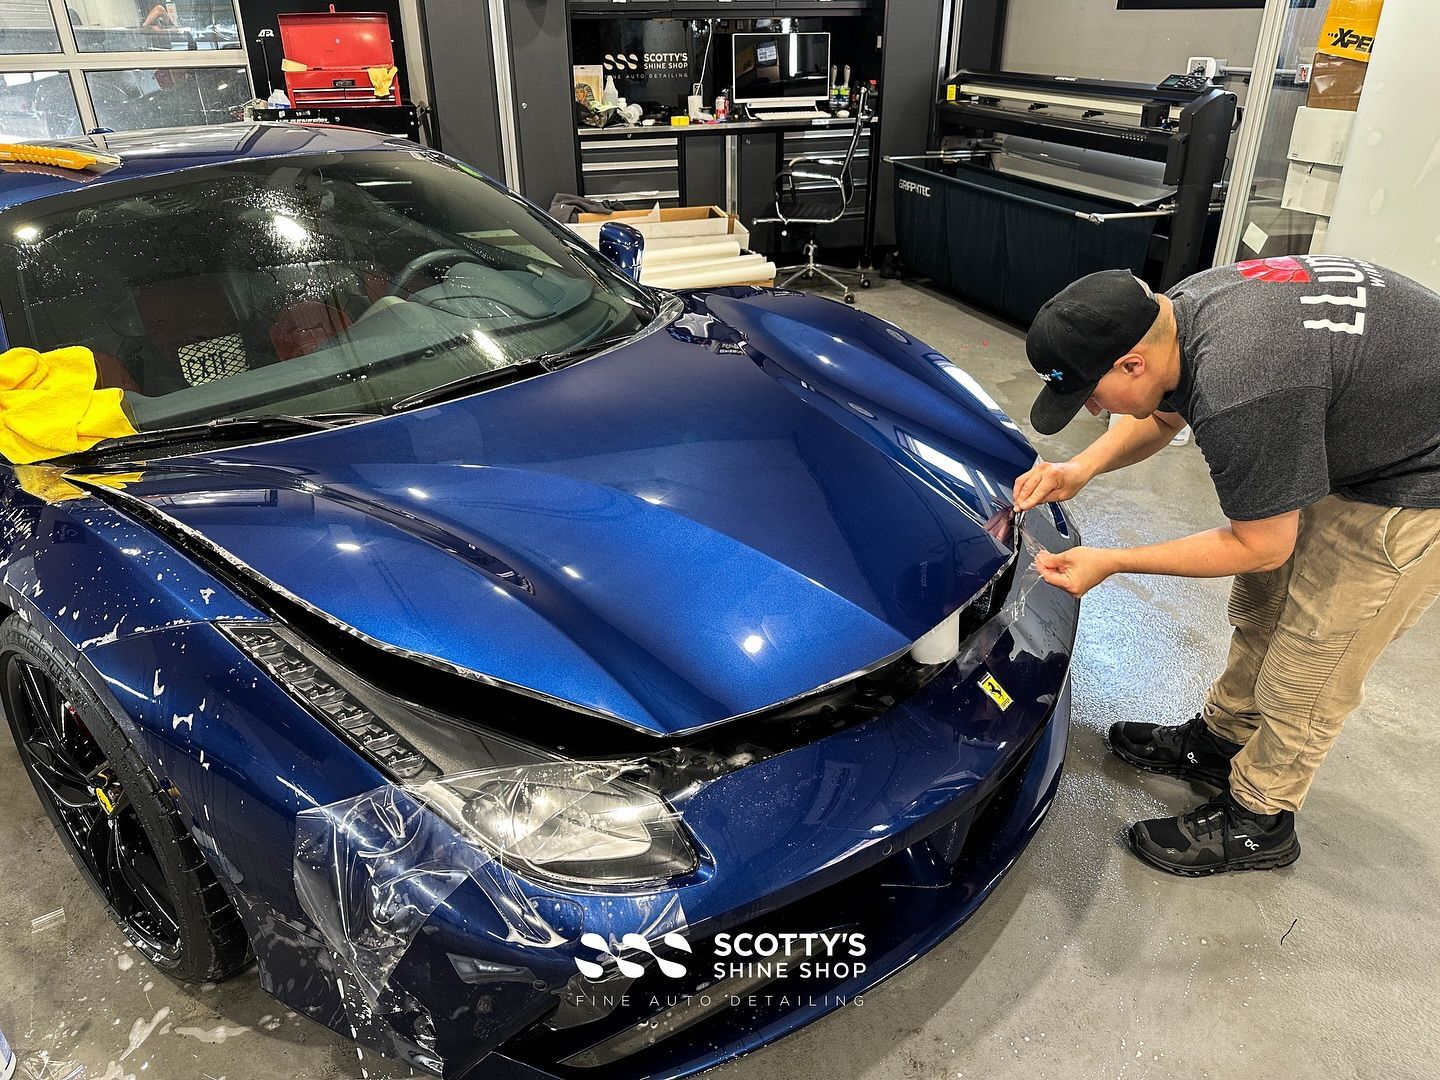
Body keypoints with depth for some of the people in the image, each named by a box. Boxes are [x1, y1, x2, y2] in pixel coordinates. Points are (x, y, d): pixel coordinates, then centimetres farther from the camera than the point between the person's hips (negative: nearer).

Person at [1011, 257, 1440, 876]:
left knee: (1310, 663, 1)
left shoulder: (1239, 397, -39)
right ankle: (1221, 738, 39)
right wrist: (1084, 467, -5)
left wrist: (1111, 563, -17)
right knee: (1261, 606, 19)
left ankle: (1258, 823, 21)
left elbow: (1263, 546, -22)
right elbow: (1162, 414, 11)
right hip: (1355, 431, 9)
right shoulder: (1179, 309, -11)